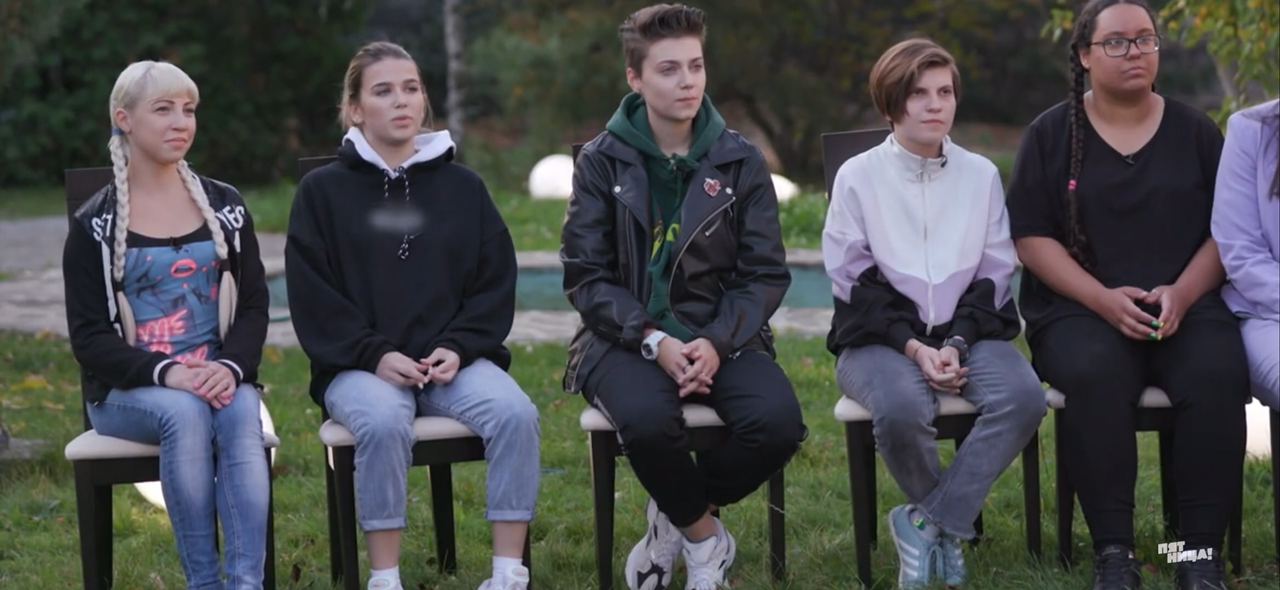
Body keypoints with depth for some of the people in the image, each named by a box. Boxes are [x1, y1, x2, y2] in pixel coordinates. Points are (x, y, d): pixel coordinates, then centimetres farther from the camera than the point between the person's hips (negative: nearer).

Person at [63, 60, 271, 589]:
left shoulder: (225, 207, 11)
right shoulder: (95, 224, 2)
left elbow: (254, 305, 8)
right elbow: (88, 334, -3)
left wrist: (231, 366, -14)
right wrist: (165, 373, -20)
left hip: (220, 381, 2)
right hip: (127, 389, -2)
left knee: (242, 417, -32)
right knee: (185, 413, -35)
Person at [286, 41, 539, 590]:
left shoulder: (463, 187, 12)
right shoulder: (323, 190, 5)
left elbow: (495, 284, 9)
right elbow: (313, 299, -1)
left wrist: (458, 347, -8)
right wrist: (376, 355, -14)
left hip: (452, 358, 2)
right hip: (359, 365, -2)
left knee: (515, 413, -28)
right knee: (384, 422, -36)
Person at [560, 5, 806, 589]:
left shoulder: (740, 161, 3)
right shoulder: (602, 162, -1)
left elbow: (766, 273, 2)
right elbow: (586, 276, -4)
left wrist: (717, 343, -16)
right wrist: (654, 341, -19)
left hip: (720, 333, 2)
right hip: (627, 334, -2)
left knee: (778, 422, -28)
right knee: (648, 420, -36)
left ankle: (676, 515, 1)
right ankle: (703, 535, -5)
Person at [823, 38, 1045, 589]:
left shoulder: (981, 174, 9)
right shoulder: (858, 176, 1)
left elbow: (994, 276, 6)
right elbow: (854, 280, -3)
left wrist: (957, 343, -12)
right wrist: (913, 346, -16)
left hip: (968, 332, 3)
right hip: (880, 336, -2)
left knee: (1024, 395, -30)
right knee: (902, 409, -36)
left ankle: (926, 522, -18)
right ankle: (951, 521, -6)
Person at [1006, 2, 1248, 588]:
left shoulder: (1195, 131, 12)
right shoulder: (1051, 134, 7)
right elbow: (1031, 237, 1)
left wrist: (1182, 293, -10)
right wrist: (1104, 299, -13)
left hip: (1186, 304, 1)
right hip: (1080, 308, -1)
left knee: (1216, 376, -31)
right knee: (1092, 375, -35)